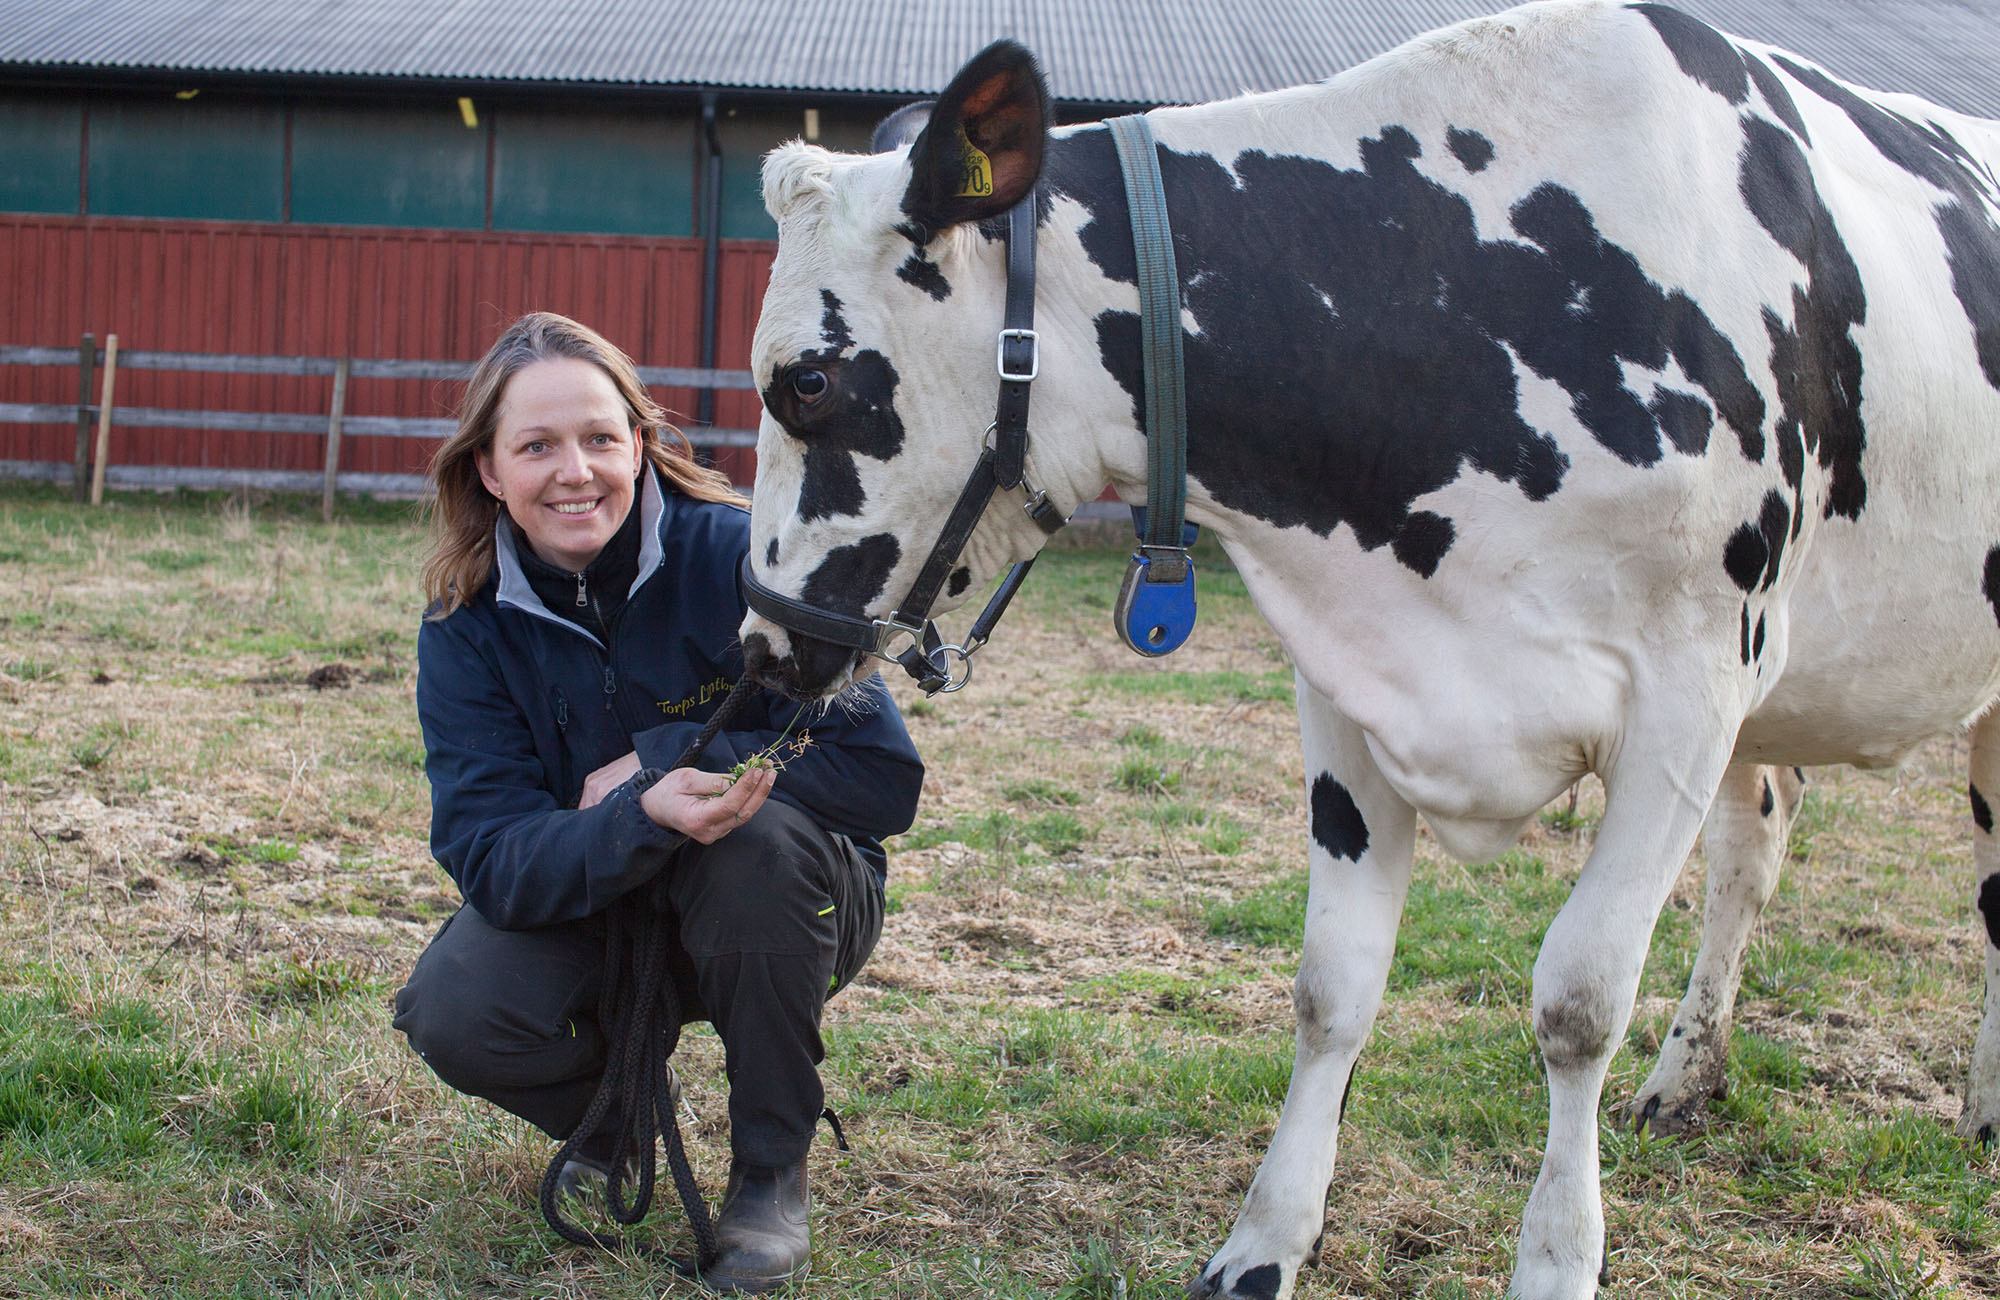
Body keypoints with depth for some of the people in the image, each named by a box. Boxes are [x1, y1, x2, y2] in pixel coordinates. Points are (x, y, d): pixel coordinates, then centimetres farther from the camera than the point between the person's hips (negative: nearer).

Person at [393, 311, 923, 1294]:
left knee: (761, 832, -35)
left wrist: (663, 757, -28)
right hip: (585, 911, 2)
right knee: (451, 1014, -27)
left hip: (768, 919, -2)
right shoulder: (467, 626, -13)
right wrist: (644, 819, -43)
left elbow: (884, 772, -25)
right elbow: (490, 859, -23)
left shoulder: (739, 555, -22)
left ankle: (772, 1169, -12)